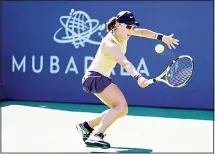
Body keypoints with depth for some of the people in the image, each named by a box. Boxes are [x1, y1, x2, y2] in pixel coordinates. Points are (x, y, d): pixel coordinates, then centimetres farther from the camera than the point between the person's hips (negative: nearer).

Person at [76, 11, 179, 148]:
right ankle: (96, 136, -30)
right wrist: (138, 77, -60)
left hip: (102, 78, 10)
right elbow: (125, 63, -44)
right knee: (121, 105, -27)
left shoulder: (122, 33, 0)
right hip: (95, 77, -10)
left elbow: (142, 32, 16)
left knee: (122, 110, 15)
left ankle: (87, 126, 23)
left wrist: (162, 37, 7)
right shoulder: (111, 44, -27)